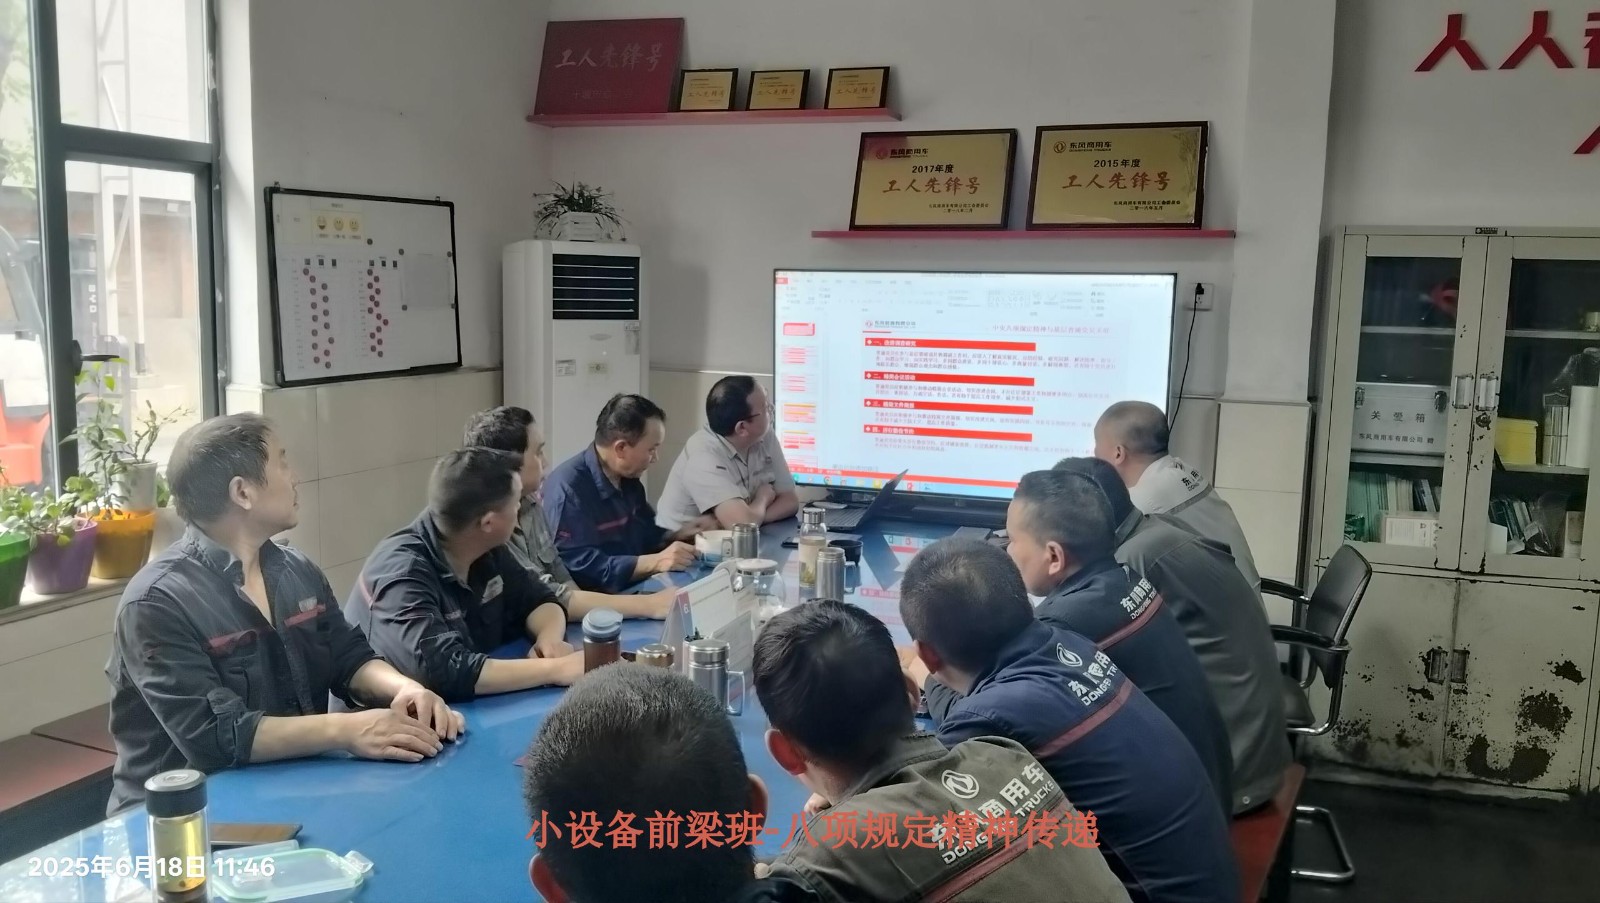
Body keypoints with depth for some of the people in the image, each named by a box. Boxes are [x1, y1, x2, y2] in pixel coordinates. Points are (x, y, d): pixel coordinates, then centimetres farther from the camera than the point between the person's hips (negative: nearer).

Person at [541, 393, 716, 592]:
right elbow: (579, 566, -26)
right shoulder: (568, 487, -20)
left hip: (634, 590, 8)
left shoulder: (628, 479, 7)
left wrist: (676, 535, 4)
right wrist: (655, 562, -27)